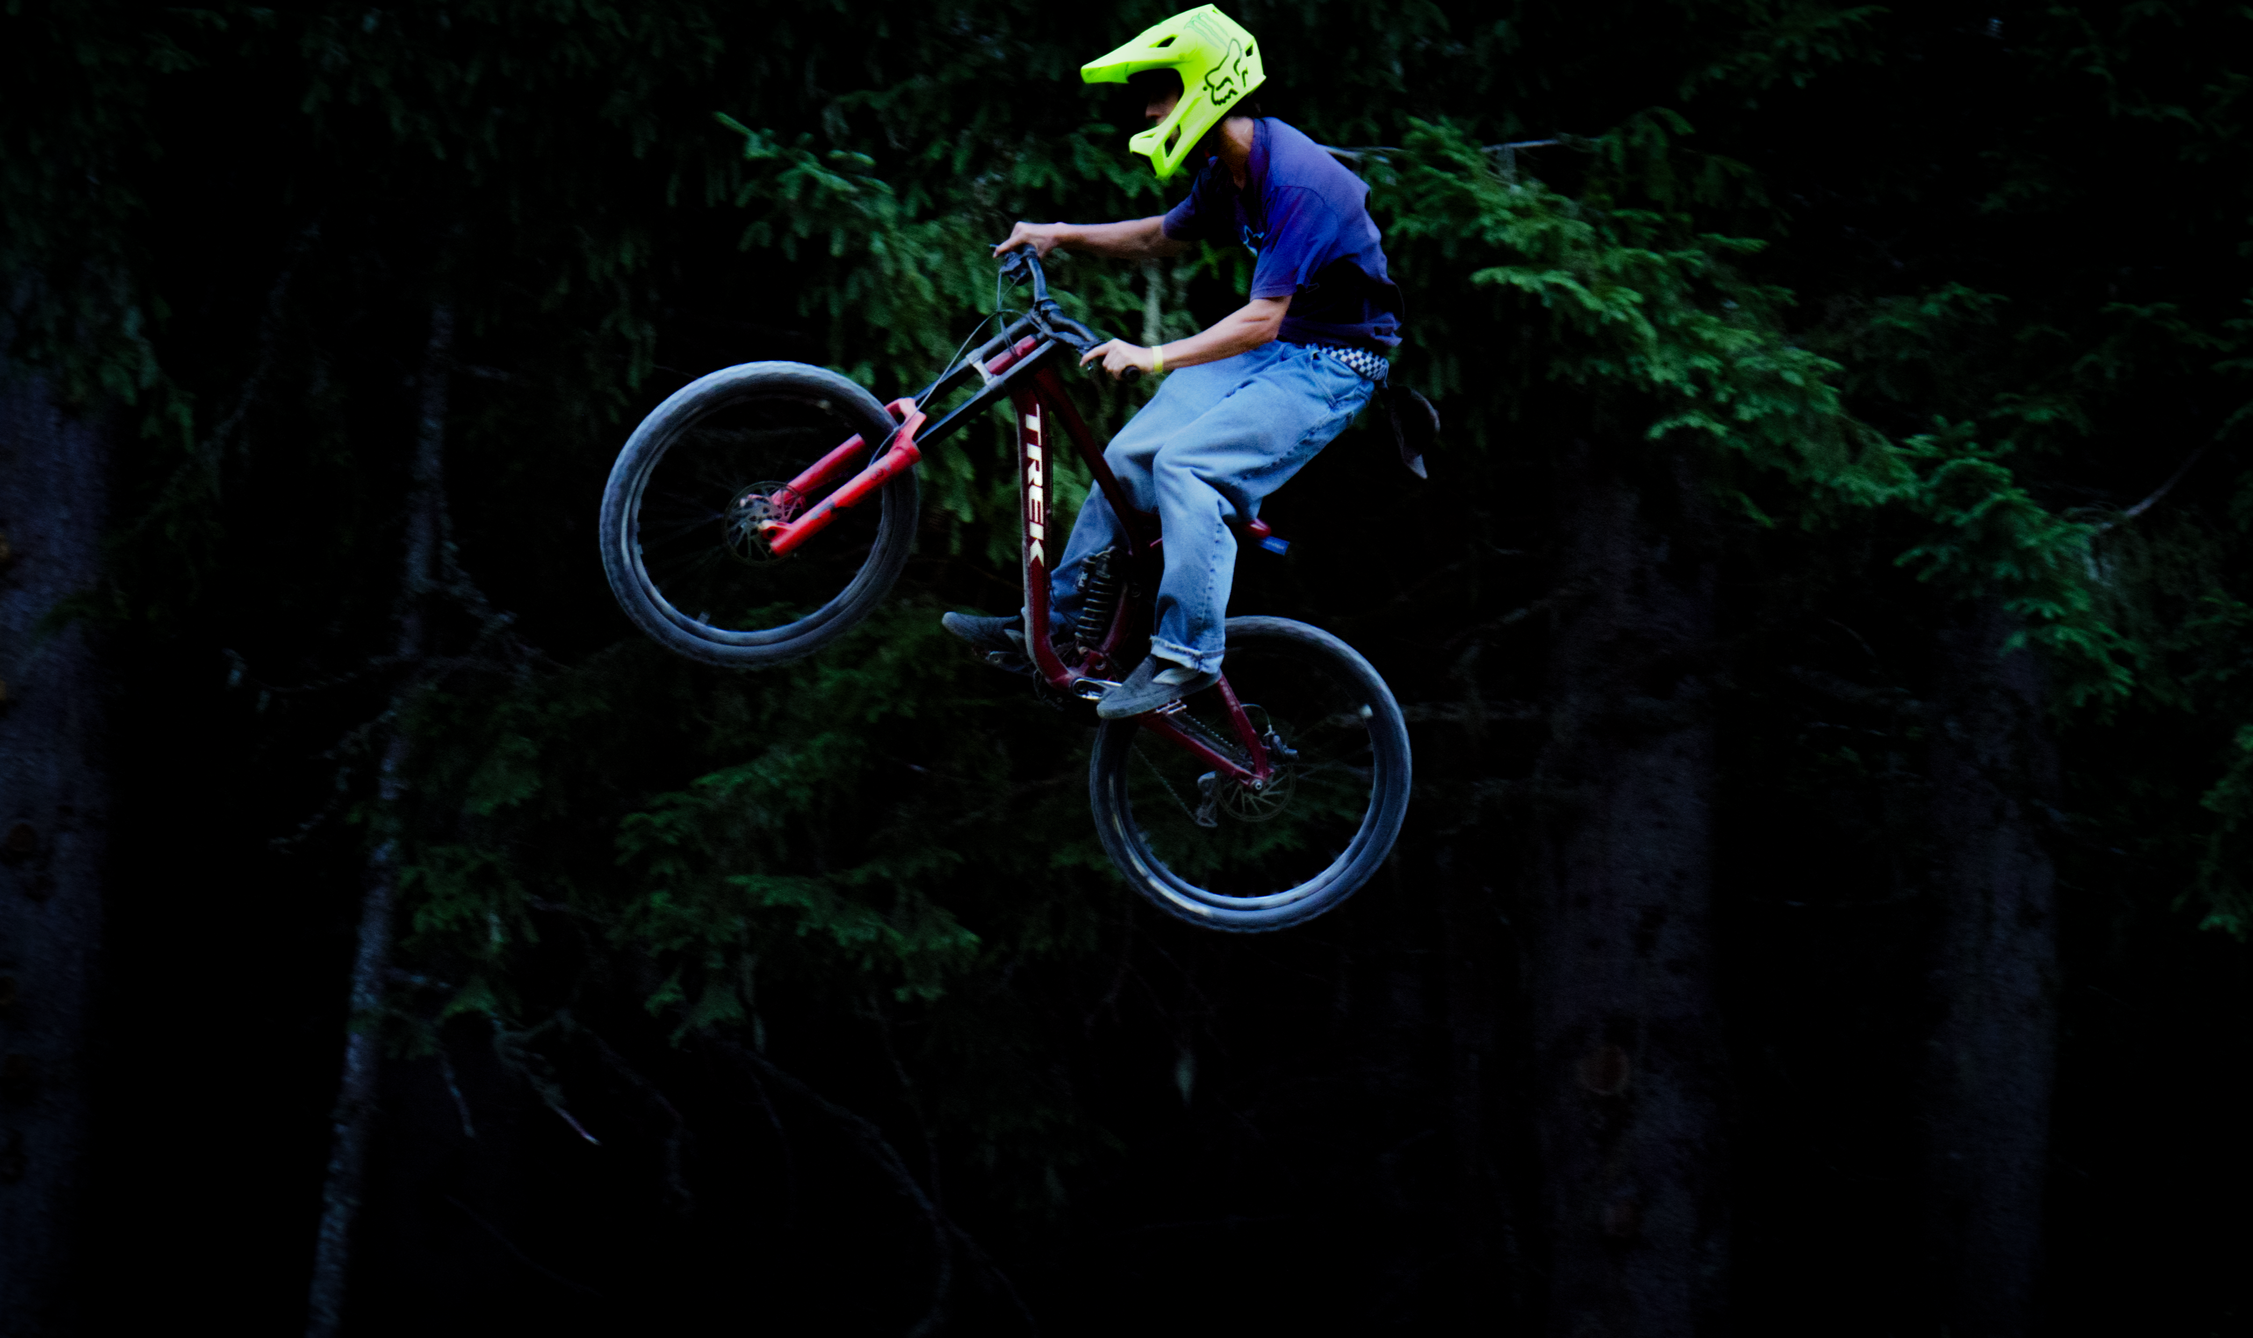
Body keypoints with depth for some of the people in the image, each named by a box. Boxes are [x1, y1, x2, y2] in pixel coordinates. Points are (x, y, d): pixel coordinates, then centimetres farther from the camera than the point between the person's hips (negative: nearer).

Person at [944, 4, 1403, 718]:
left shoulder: (1296, 182, -27)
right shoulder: (1227, 168, 3)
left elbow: (1261, 319, -30)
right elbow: (1163, 236, 21)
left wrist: (1154, 358, -35)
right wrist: (1062, 235, 9)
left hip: (1331, 363, -9)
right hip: (1269, 349, 9)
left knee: (1185, 465, -25)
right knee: (1130, 454, 3)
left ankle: (1188, 653, -20)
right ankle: (1054, 620, 13)